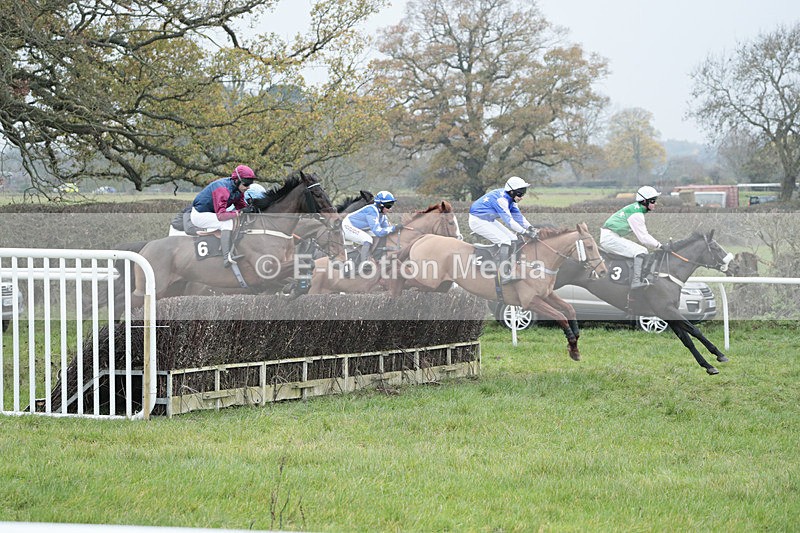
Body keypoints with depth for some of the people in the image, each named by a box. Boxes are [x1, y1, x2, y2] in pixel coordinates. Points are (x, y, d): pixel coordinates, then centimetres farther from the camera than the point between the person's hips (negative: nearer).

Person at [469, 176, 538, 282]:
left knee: (512, 239, 5)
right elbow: (508, 220, -31)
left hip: (490, 220, 11)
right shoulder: (501, 199, -27)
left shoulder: (509, 199, 4)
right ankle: (503, 276, -21)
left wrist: (530, 228, -7)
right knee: (505, 240, -22)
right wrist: (525, 232, -32)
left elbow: (517, 215, 8)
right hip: (478, 221, -11)